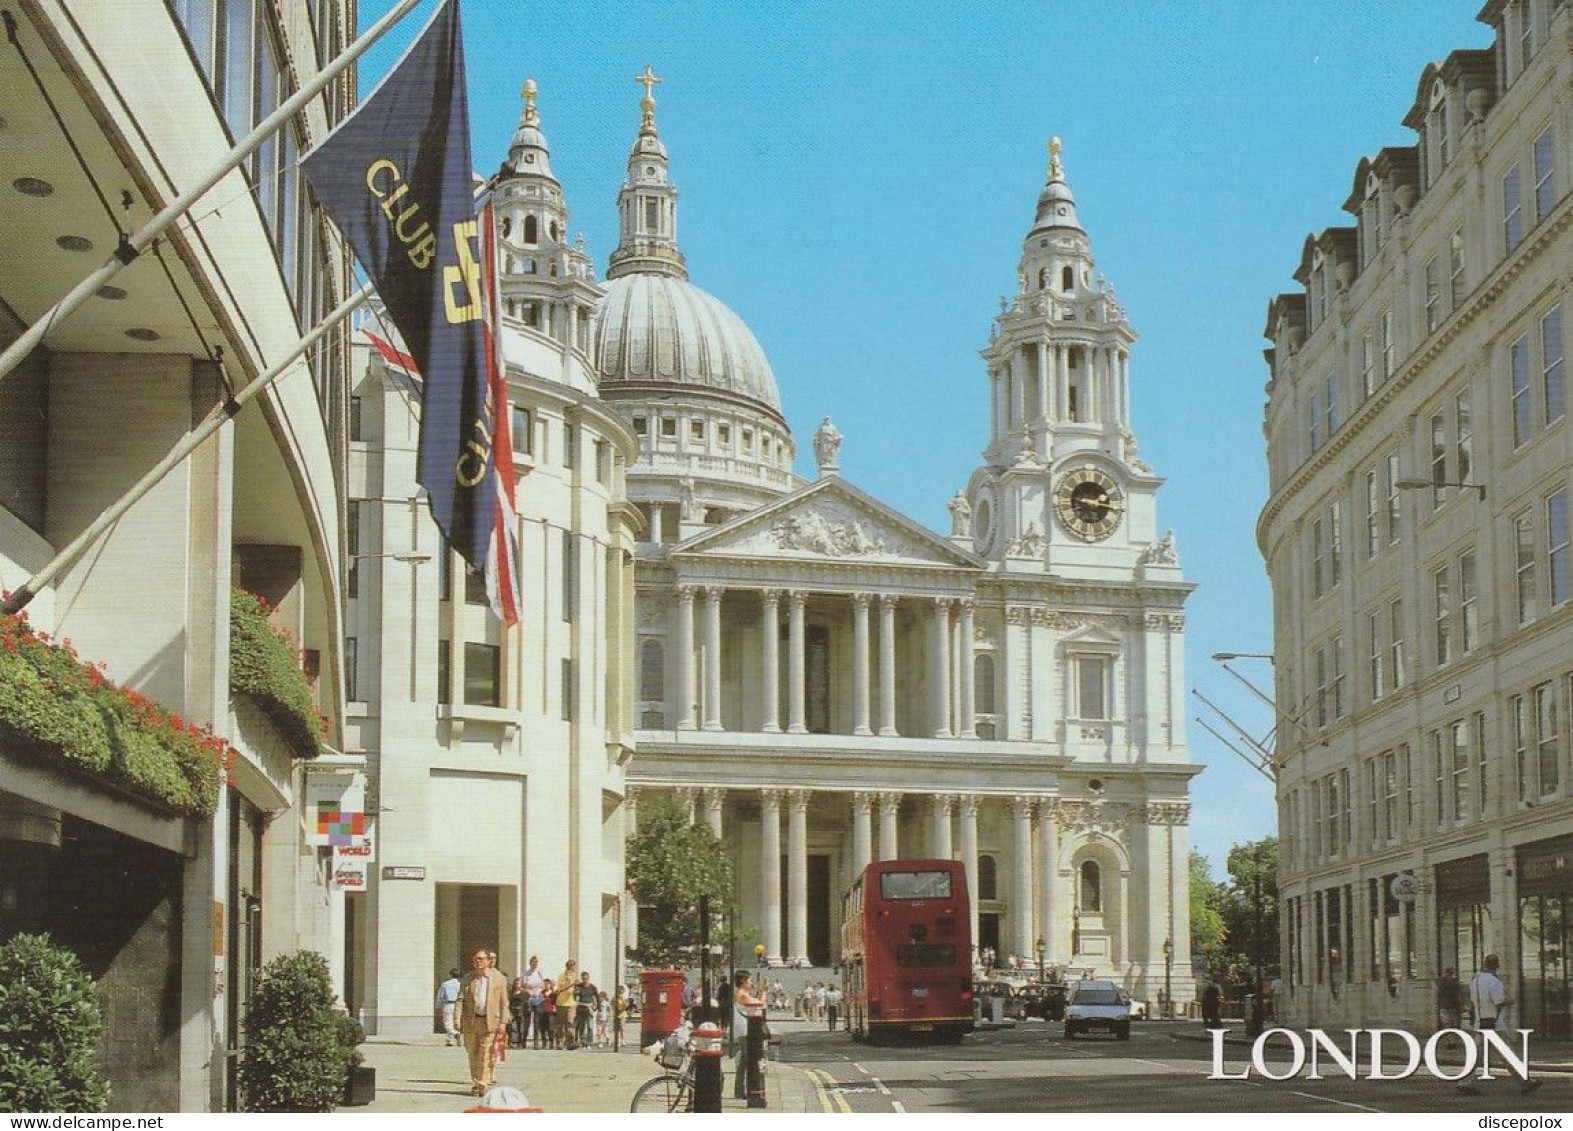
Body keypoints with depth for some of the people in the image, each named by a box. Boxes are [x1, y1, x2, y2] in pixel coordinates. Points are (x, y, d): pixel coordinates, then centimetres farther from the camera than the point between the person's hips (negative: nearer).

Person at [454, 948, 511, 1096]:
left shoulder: (498, 978, 3)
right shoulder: (467, 978, 8)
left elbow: (504, 1002, 3)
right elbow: (460, 999, 3)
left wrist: (503, 1022, -3)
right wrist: (457, 1018, -9)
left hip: (489, 1021, -2)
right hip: (470, 1021, 2)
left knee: (485, 1055, -6)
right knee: (473, 1055, 7)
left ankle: (482, 1085, -2)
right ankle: (475, 1085, 17)